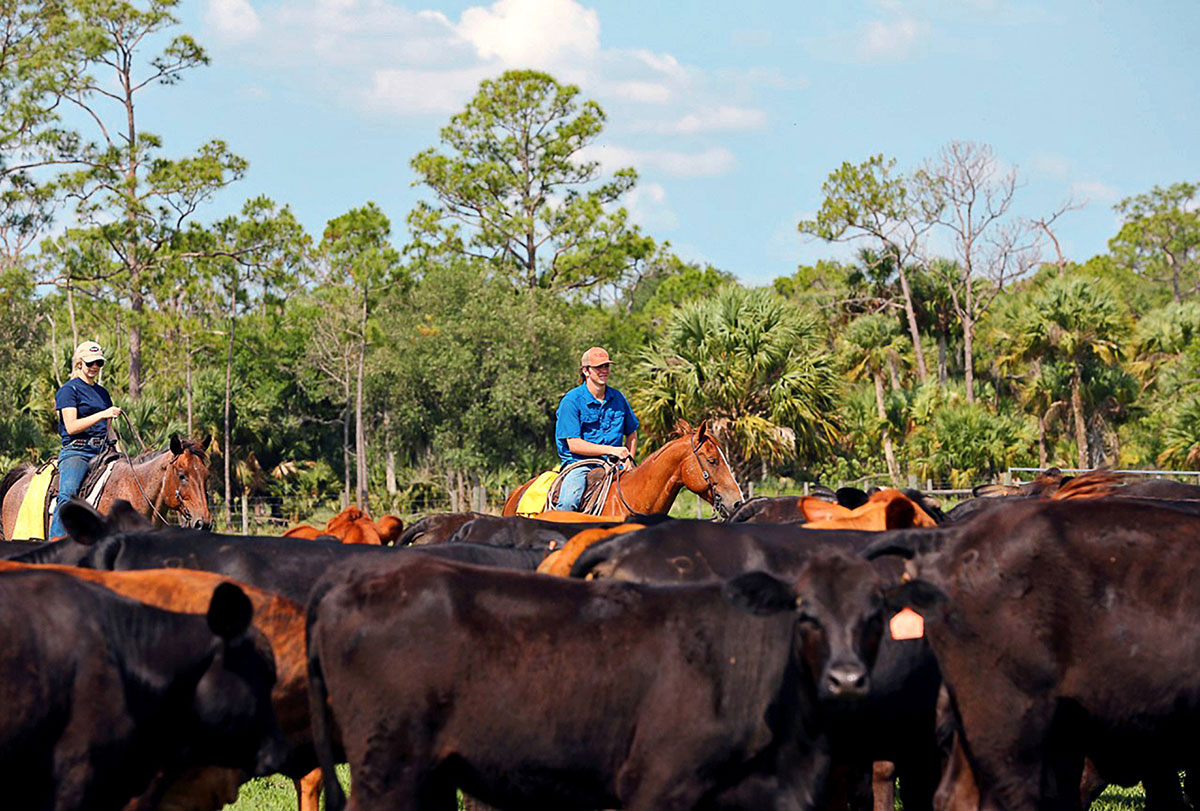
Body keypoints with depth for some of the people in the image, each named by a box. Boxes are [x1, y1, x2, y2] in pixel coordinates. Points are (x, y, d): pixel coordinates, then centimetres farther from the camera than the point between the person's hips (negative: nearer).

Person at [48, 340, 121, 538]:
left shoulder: (102, 393, 22)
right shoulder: (69, 390, 1)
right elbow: (71, 426, -12)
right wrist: (102, 415, -19)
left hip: (101, 452, 7)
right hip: (76, 451, -7)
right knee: (67, 493, -30)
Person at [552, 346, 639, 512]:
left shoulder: (618, 398, 11)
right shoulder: (571, 401, -5)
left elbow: (631, 434, 23)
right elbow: (574, 444, -11)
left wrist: (628, 459, 3)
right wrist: (611, 450, -17)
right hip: (578, 464, -5)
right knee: (568, 502, -32)